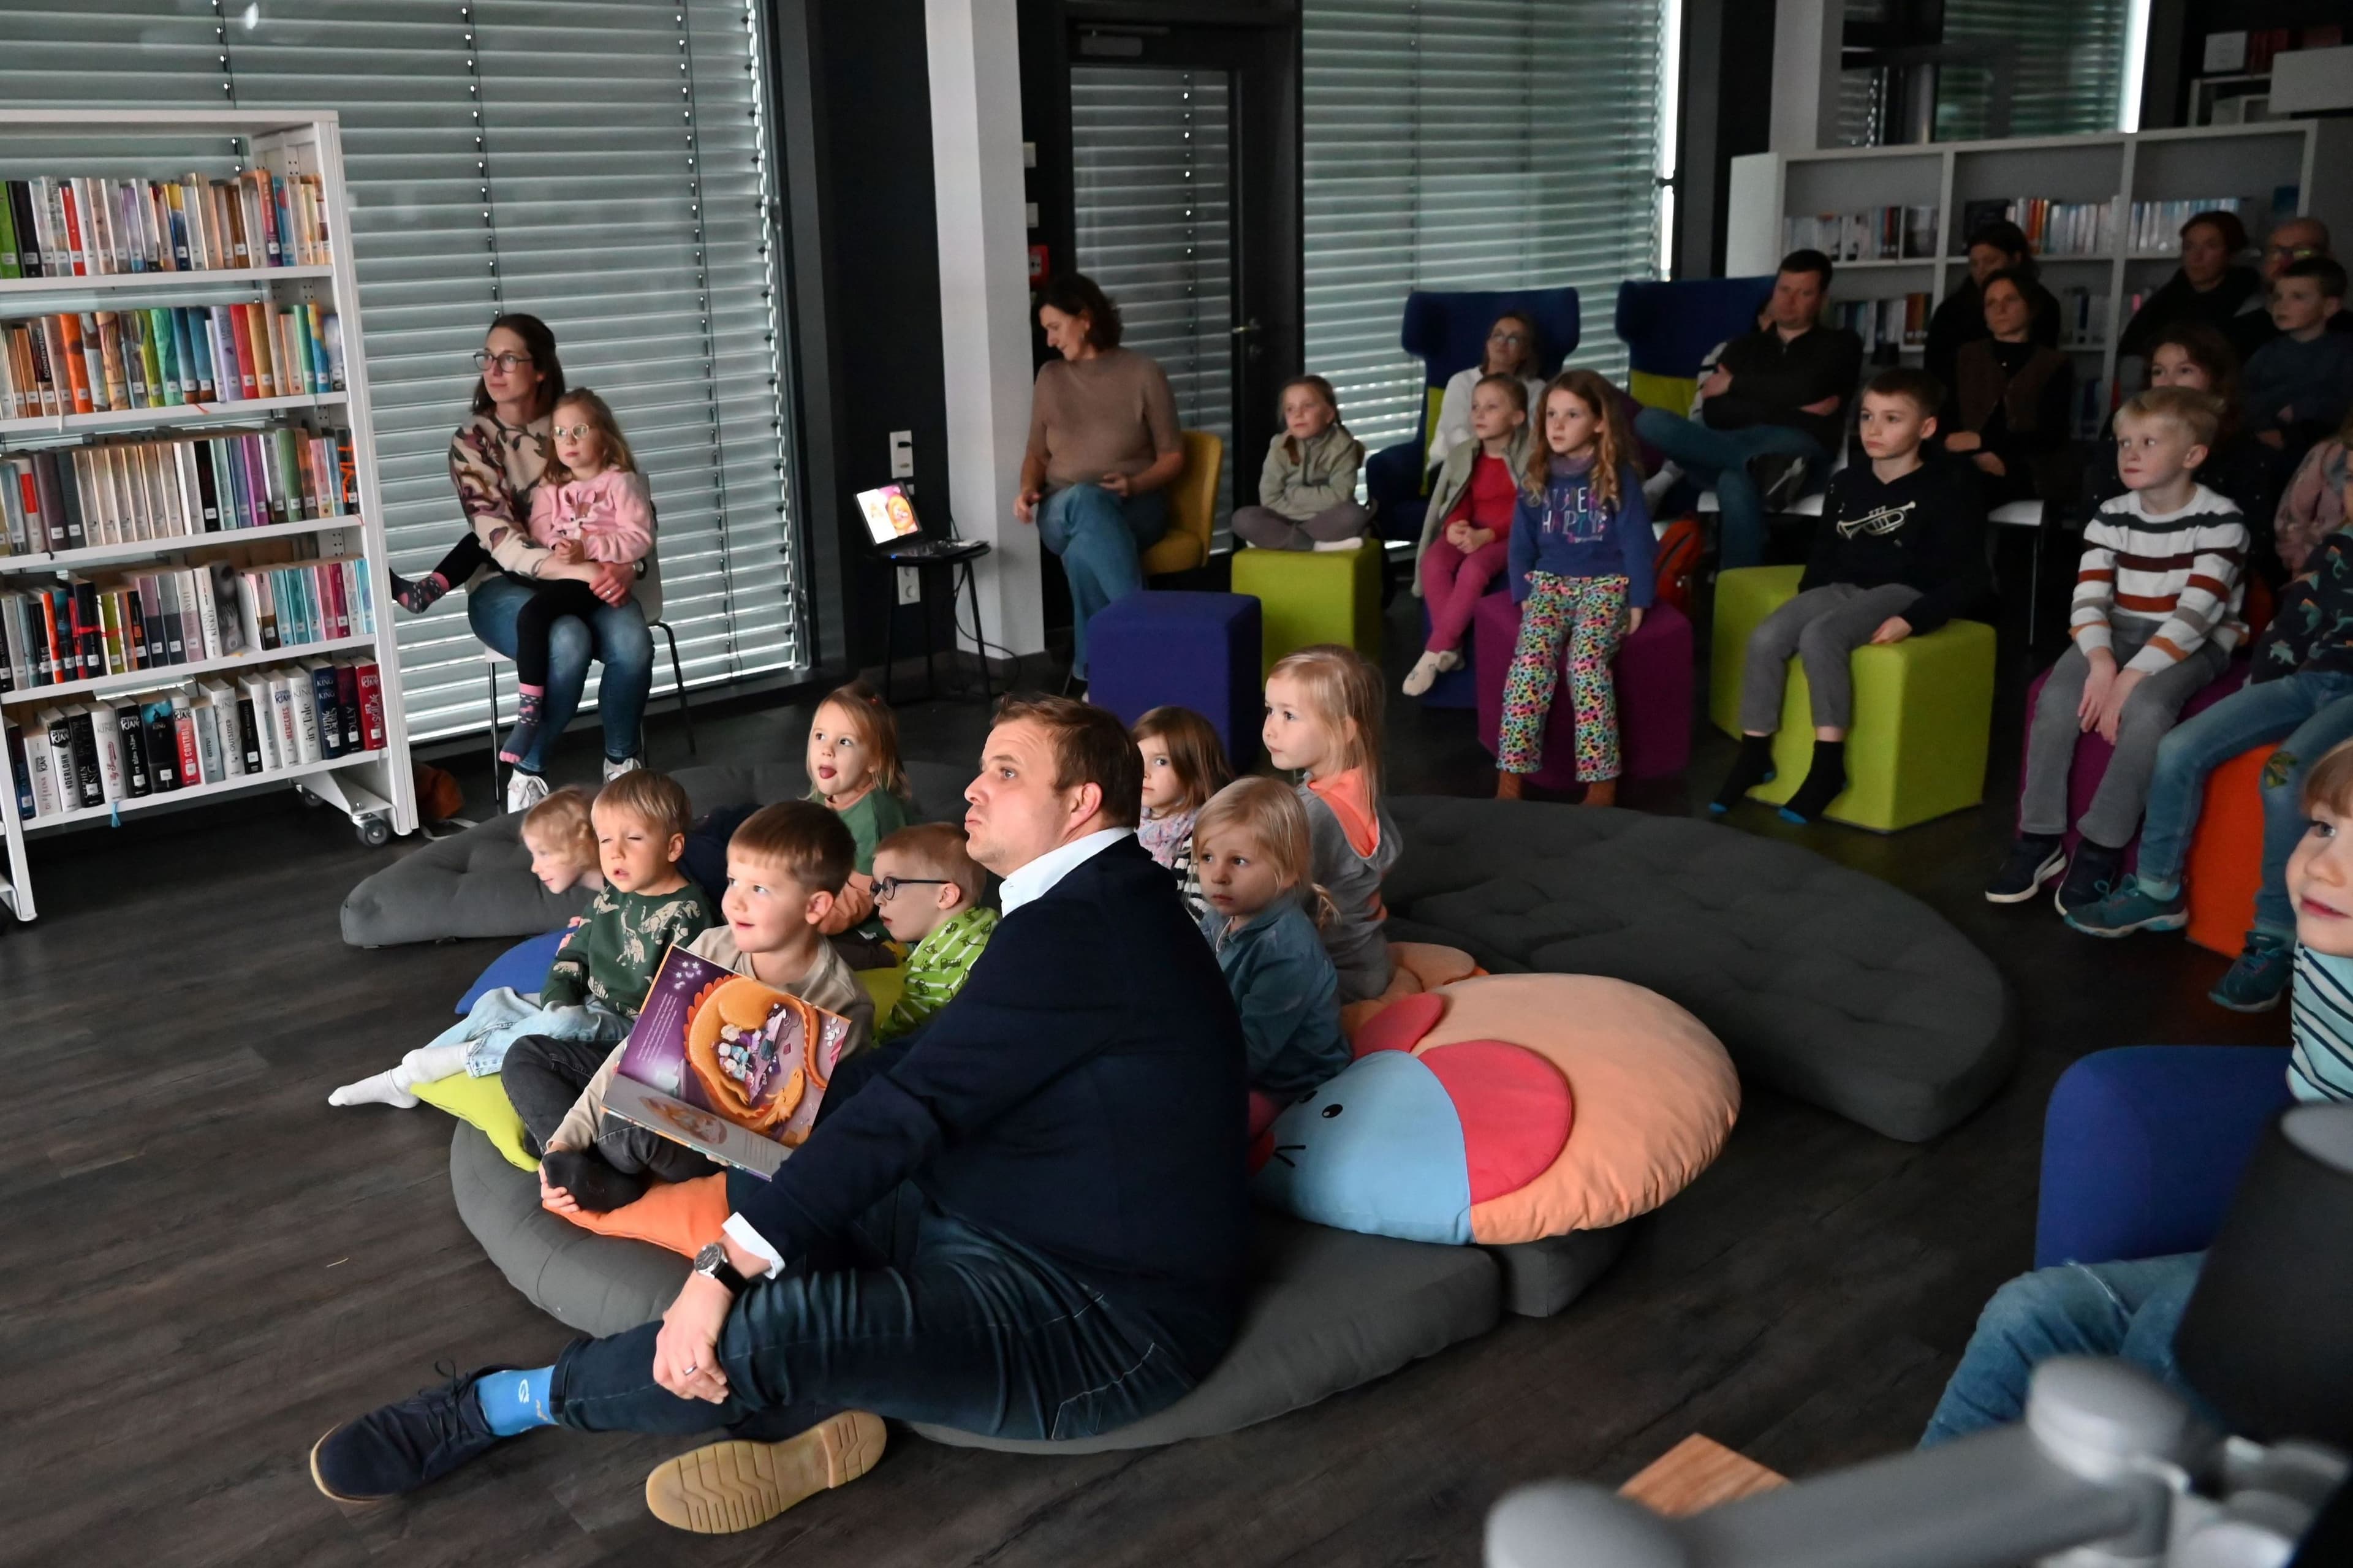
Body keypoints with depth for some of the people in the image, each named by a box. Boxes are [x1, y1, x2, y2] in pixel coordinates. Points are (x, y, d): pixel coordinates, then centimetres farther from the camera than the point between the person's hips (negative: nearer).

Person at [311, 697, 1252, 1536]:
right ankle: (813, 1413, -4)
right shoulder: (1093, 906, 11)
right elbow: (909, 1064, 15)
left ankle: (499, 1404, -4)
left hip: (1103, 1315, -10)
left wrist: (728, 1268, -24)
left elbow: (910, 1104, -26)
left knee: (767, 1324, -28)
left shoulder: (1080, 928, -22)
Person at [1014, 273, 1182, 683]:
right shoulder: (1050, 378, 11)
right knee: (1084, 500, -39)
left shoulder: (1144, 375, 1)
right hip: (1063, 513, 2)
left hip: (1133, 508, -2)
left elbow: (1173, 456, 3)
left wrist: (1134, 485, -17)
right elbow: (1037, 453, 19)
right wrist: (1028, 489, -4)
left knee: (1084, 549, -40)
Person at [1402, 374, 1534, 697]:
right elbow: (1460, 502, 7)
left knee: (1473, 569, -34)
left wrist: (1486, 535, -27)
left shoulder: (1530, 455, -9)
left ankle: (1435, 651, -24)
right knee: (1434, 563, -27)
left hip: (1511, 535, -5)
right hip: (1469, 531, 5)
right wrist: (1454, 526, -18)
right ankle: (1451, 649, -21)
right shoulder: (1462, 454, 8)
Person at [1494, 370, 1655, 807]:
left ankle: (1601, 780, -25)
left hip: (1606, 584, -3)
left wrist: (1637, 601, -5)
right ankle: (1511, 777, -28)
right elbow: (1522, 541, 13)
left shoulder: (1618, 475, -2)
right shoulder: (1536, 474, 9)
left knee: (1585, 660, -30)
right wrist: (1523, 593, 3)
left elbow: (1636, 541, -1)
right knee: (1530, 659, -26)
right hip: (1549, 582, 3)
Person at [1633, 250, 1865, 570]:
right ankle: (1767, 470, -38)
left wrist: (1734, 384, 5)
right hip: (1732, 446, 4)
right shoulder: (1745, 346, 26)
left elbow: (1805, 387, -6)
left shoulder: (1840, 344, 17)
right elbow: (1714, 413, 8)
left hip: (1797, 453, -4)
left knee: (1736, 483, -40)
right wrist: (1790, 409, -3)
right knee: (1651, 422, -25)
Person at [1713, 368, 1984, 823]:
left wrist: (1913, 620, -22)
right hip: (1840, 588, 6)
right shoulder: (1847, 483, 12)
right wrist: (1805, 598, 4)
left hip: (1901, 593, -6)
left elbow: (1965, 578, -9)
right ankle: (1754, 753, -10)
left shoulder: (1947, 493, -6)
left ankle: (1829, 763, -29)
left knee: (1820, 635, -34)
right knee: (1765, 638, -22)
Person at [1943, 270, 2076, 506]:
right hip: (1973, 480, 1)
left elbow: (2051, 436, -3)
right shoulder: (1965, 358, 17)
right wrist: (1978, 457, -13)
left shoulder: (2055, 365, 10)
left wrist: (1981, 442, -15)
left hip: (2035, 485, -1)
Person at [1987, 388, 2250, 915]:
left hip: (2193, 643, -4)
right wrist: (2101, 661, -25)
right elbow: (2089, 598, -5)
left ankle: (2101, 849, -22)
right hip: (2119, 633, 4)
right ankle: (2039, 838, -15)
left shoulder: (2220, 522, -12)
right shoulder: (2111, 517, 2)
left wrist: (2131, 678, -29)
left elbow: (2196, 613, -20)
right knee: (2057, 698, -23)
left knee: (2145, 709, -34)